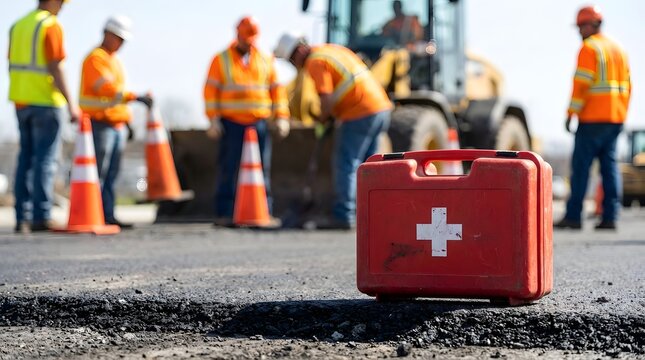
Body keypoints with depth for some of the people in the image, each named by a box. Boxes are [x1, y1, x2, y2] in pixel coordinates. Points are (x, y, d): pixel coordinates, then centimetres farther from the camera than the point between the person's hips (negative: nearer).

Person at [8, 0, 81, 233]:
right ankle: (42, 217, -5)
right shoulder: (51, 26, -10)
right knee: (45, 159, -4)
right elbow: (55, 68, -17)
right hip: (46, 101, -7)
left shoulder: (18, 26, 13)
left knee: (26, 158, 10)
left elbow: (13, 66, 15)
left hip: (21, 100, 7)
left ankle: (22, 218, 8)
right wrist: (70, 104, -15)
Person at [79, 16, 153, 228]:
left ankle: (108, 216, 9)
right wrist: (135, 97, -28)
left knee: (111, 176, 7)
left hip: (117, 126, 9)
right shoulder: (95, 59, -9)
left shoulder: (115, 61, 21)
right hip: (100, 125, -9)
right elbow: (108, 89, -22)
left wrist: (127, 119, 20)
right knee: (98, 175, -9)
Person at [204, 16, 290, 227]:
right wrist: (213, 120, -8)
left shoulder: (265, 60, 13)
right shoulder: (221, 60, 5)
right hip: (231, 124, -2)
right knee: (228, 170, -3)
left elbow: (276, 89, 13)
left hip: (259, 124, 2)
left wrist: (281, 117, 4)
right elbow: (211, 91, 1)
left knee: (261, 169, 1)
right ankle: (223, 214, 2)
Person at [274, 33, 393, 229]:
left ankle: (343, 216, -4)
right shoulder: (332, 49, 19)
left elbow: (327, 100, -19)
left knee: (345, 164, -3)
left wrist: (323, 117, 2)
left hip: (360, 114, -9)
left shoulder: (316, 62, -10)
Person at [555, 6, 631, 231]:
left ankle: (573, 216, -4)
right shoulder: (618, 49, 18)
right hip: (616, 118, 8)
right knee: (609, 165, 7)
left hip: (593, 119, -8)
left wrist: (571, 114, -11)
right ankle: (610, 217, 2)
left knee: (581, 165, -4)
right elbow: (627, 85, 19)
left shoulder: (589, 48, -7)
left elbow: (581, 84, -14)